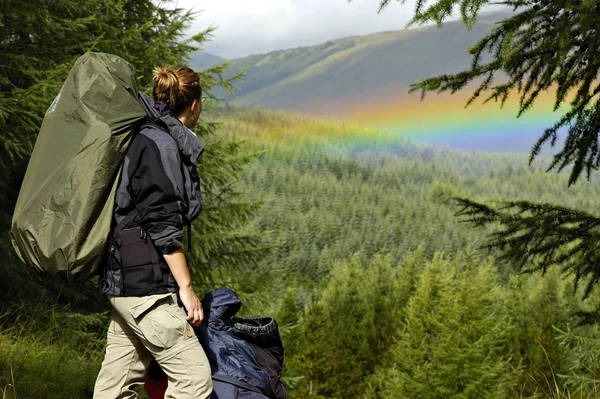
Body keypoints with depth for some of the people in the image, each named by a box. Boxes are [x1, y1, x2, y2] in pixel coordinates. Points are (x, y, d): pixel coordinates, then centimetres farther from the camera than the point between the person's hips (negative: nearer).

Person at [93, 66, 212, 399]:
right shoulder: (161, 145, -13)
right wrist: (186, 286, -15)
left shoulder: (144, 138, 16)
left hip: (123, 281, 10)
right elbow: (162, 224, -18)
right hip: (145, 283, -10)